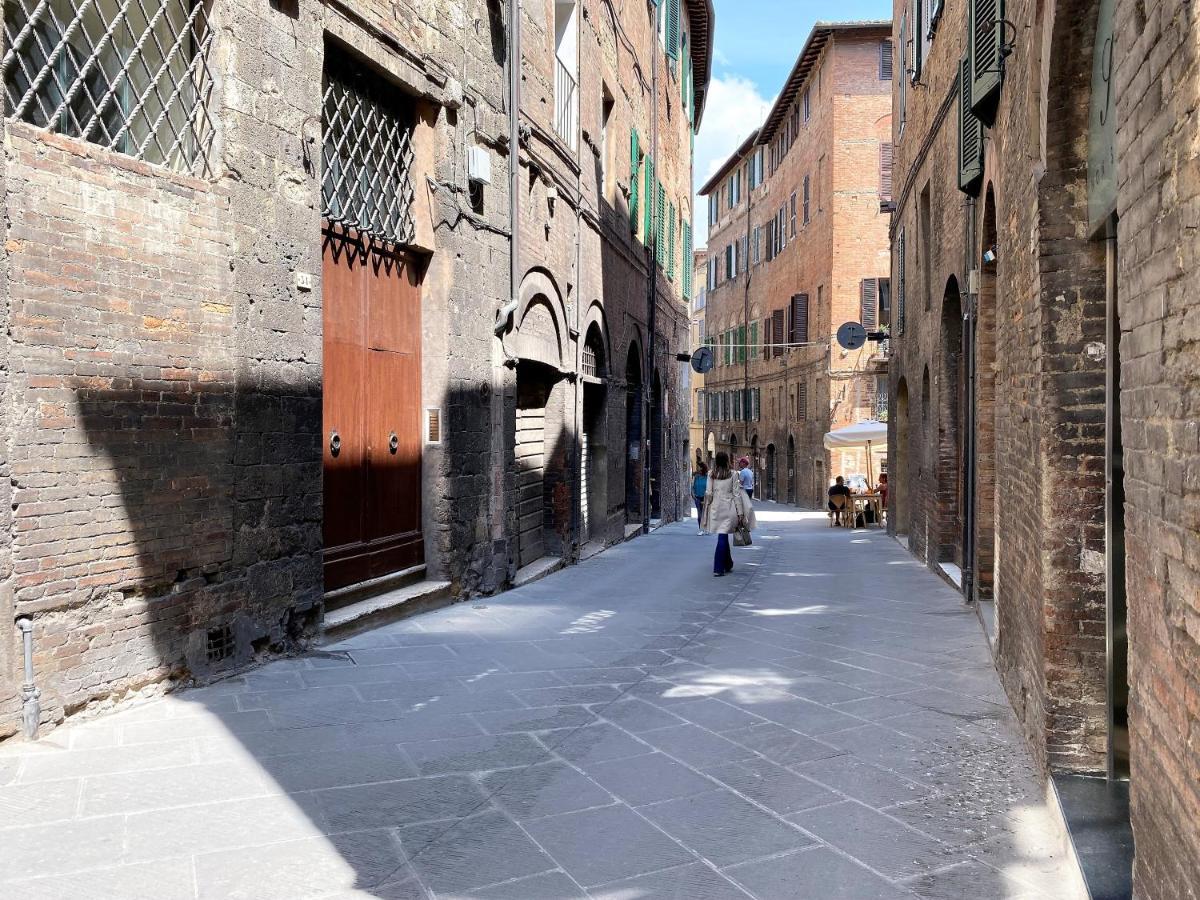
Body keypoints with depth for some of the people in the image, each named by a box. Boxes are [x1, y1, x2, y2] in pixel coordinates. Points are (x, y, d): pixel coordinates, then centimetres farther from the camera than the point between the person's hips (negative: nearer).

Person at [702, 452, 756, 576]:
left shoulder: (711, 475, 0)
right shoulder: (732, 475, -5)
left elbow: (709, 494, -2)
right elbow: (736, 494, -4)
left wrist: (707, 507, 14)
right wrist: (740, 513, 0)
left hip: (716, 509, 3)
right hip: (728, 509, -3)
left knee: (723, 537, 16)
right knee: (723, 537, -2)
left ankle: (727, 565, 27)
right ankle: (718, 568, -5)